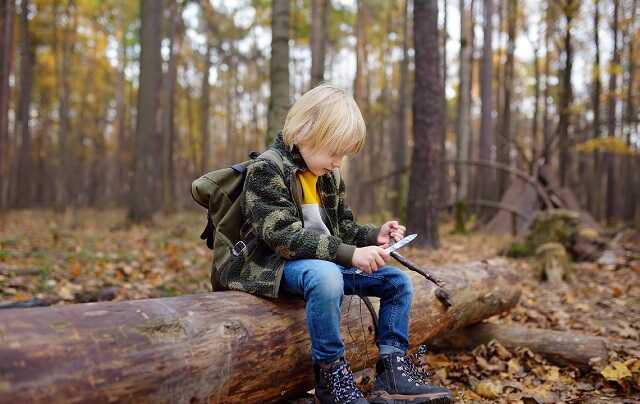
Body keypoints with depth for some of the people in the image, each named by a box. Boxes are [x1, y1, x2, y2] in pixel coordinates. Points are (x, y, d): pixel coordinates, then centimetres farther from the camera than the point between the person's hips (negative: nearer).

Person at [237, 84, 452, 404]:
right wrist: (349, 254, -32)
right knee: (326, 276, -40)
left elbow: (342, 228, 19)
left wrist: (374, 236, -3)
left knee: (398, 281, 2)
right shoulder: (266, 170, -16)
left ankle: (392, 371, 1)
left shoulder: (329, 177, 10)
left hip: (327, 263, 8)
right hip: (278, 264, -8)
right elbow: (284, 236, -27)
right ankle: (331, 374, -23)